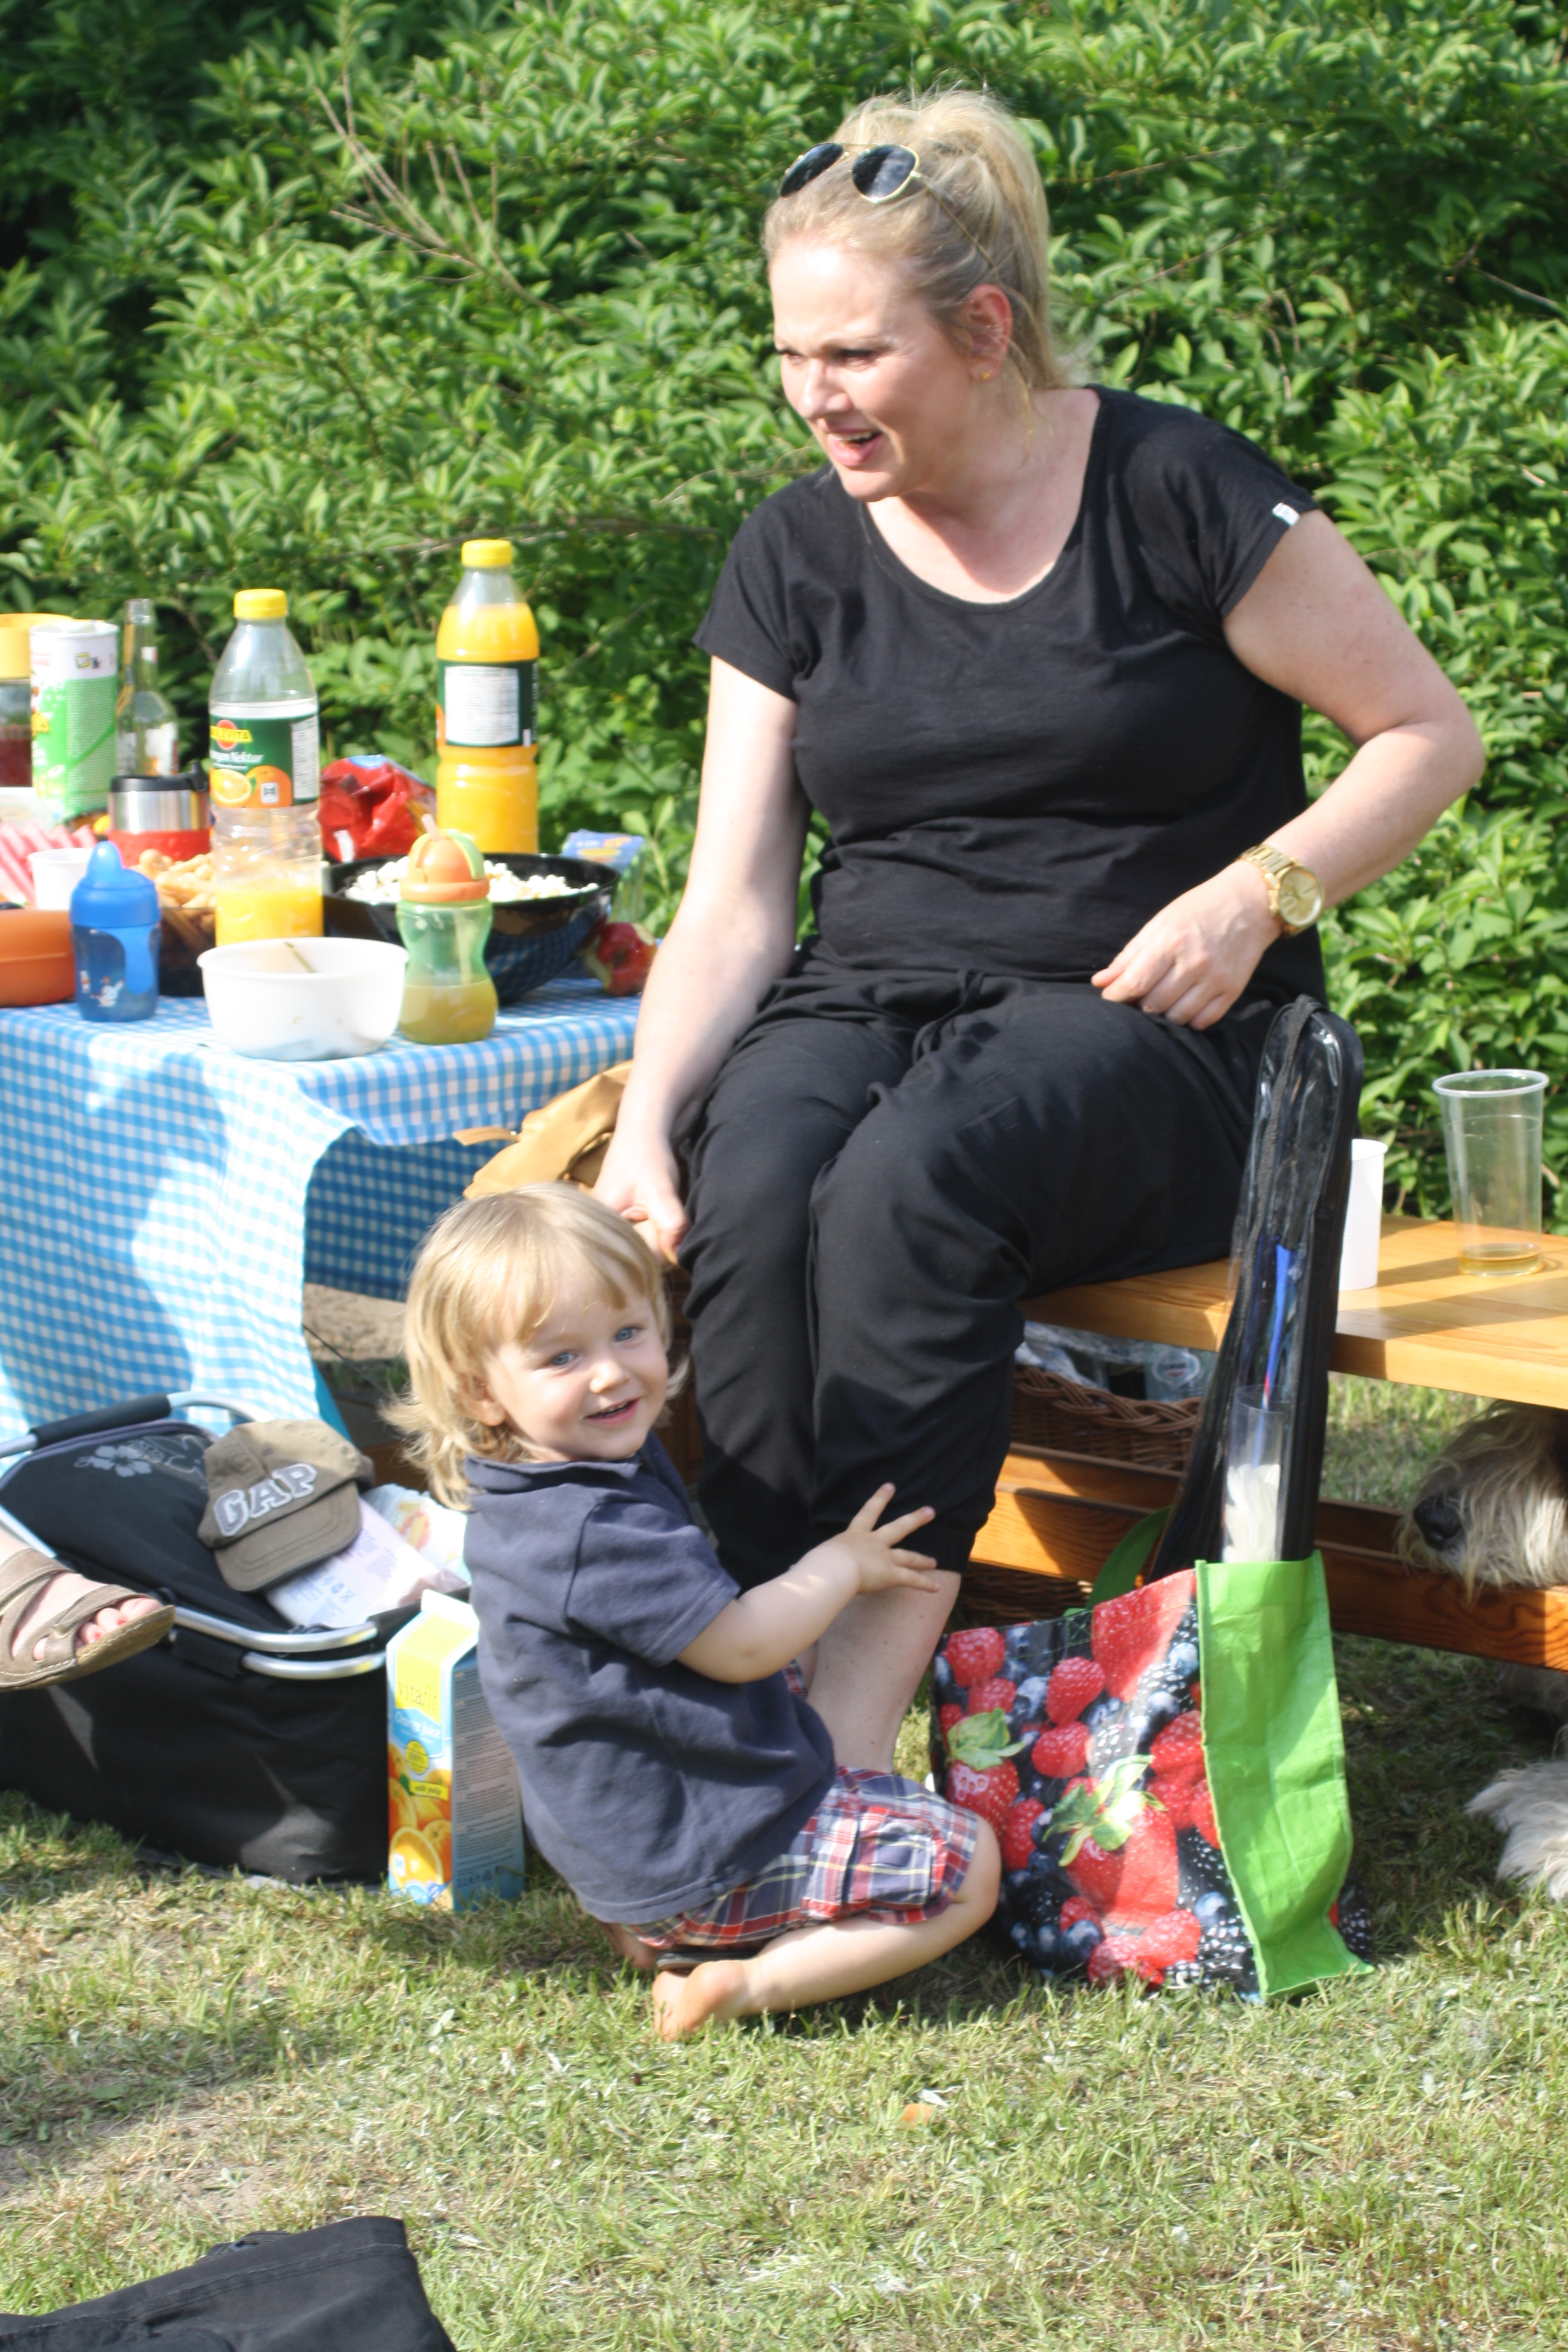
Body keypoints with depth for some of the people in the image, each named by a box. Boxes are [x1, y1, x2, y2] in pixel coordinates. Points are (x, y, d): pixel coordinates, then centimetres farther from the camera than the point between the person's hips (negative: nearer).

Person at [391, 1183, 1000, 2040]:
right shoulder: (591, 1532, -31)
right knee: (965, 1865, -9)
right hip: (696, 1858, -10)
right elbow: (740, 1646, -24)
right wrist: (841, 1563, -9)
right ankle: (749, 1982, -11)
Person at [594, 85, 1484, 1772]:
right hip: (871, 994, 4)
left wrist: (1258, 894, -14)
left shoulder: (1173, 494, -4)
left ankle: (853, 1717, -36)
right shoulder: (794, 556, 8)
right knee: (748, 1196, -32)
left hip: (1142, 1023, -4)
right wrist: (645, 1125, -11)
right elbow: (732, 907, 6)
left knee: (907, 1185, -36)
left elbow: (1429, 732, 2)